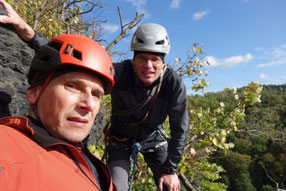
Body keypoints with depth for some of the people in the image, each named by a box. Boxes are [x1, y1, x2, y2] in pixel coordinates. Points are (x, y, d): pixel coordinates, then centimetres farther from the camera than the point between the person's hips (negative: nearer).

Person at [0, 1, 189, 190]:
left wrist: (171, 171, -13)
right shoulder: (120, 72, -30)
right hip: (121, 138, -1)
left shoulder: (174, 83, -27)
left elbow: (180, 129, -18)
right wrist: (27, 31, -47)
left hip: (152, 138, 2)